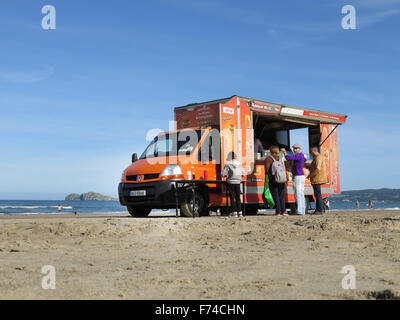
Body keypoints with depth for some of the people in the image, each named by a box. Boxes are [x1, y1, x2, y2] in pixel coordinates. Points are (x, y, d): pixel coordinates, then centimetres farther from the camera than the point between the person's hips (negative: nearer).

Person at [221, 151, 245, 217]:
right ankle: (239, 212, 12)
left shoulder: (228, 165, -9)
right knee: (238, 198, 11)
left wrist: (226, 175, 11)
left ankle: (234, 212, -1)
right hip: (238, 182, 4)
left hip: (231, 183, -4)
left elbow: (222, 174, -10)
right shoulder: (239, 164, 5)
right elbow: (243, 174, 10)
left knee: (232, 198, 2)